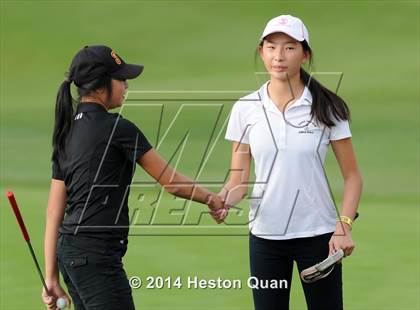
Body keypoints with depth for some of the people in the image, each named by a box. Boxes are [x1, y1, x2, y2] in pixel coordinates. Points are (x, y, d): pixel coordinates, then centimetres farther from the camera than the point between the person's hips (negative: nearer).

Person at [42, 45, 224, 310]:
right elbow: (171, 182, -3)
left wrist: (51, 278, 13)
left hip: (68, 251, 9)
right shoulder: (117, 128, -10)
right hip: (96, 255, -9)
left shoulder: (66, 134, 13)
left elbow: (54, 213, 12)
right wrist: (211, 199, 15)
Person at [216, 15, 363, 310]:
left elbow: (352, 176, 0)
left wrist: (344, 225, -14)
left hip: (318, 234, -2)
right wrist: (222, 201, -17)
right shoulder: (245, 109, 2)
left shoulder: (327, 108, -4)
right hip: (265, 235, 2)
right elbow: (238, 179, 4)